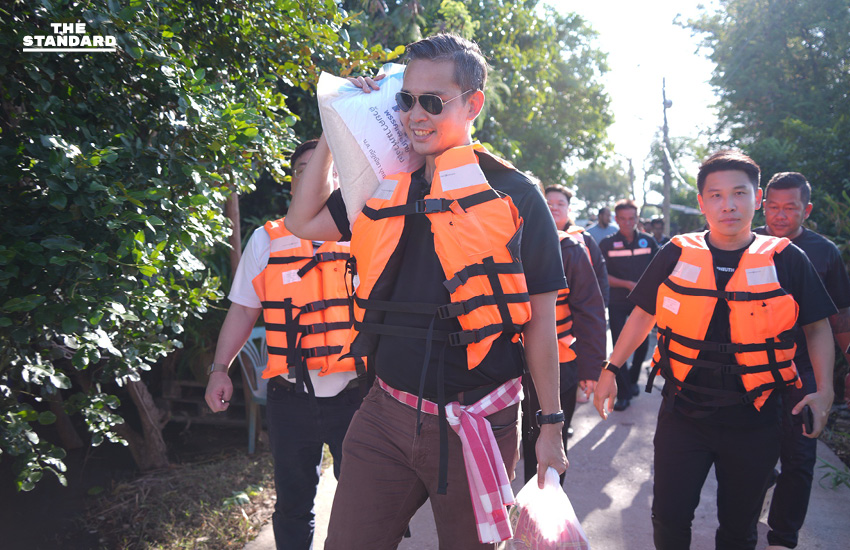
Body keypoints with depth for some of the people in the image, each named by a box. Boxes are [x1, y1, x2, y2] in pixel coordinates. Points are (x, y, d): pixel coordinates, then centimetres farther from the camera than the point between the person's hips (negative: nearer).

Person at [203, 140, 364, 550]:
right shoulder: (266, 240, 8)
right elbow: (242, 310, 12)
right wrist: (220, 368, 4)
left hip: (353, 395, -1)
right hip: (290, 398, 1)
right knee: (293, 503, 12)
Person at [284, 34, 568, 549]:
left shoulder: (514, 195, -5)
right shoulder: (386, 186, 7)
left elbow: (540, 318, -2)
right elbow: (304, 222, 16)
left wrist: (551, 426, -1)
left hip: (477, 425, -3)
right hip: (386, 415, 4)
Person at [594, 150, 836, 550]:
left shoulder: (787, 260, -5)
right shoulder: (676, 255, -2)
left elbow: (817, 328, 5)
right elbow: (644, 314, 8)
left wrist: (824, 390, -6)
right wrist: (611, 369, 7)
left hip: (754, 422, 0)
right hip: (682, 412, 0)